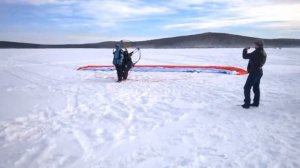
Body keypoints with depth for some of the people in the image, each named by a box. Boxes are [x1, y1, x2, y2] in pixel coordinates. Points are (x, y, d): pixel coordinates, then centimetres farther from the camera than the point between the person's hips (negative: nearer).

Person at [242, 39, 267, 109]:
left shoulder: (256, 52, -23)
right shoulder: (263, 53, 7)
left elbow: (245, 56, -21)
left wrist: (245, 49, -4)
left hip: (254, 72, -9)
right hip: (259, 72, 9)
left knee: (247, 87, -3)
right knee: (256, 88, 17)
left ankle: (247, 103, -2)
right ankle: (256, 102, 25)